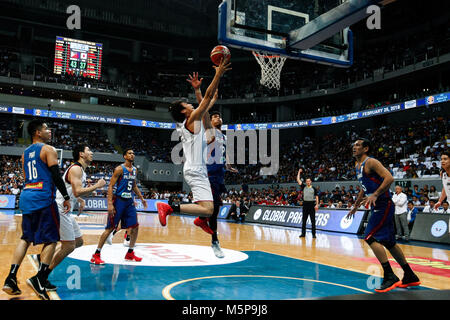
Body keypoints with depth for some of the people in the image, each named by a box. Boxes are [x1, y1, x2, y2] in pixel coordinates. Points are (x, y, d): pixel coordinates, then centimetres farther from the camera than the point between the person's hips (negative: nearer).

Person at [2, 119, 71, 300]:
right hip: (43, 197, -8)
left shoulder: (25, 153, 19)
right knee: (51, 239, -1)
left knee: (26, 238, 14)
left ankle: (10, 279, 9)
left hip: (26, 197, 8)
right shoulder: (48, 150, -4)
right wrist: (66, 197, -8)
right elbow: (56, 175, -12)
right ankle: (38, 279, -9)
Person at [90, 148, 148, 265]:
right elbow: (110, 186, -14)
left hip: (129, 201, 7)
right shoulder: (119, 169, -11)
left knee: (135, 227, 5)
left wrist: (141, 198, 18)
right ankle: (96, 255, 3)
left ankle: (130, 253, 19)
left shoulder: (135, 170, 11)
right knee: (110, 228, -6)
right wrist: (110, 204, -22)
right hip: (118, 200, -7)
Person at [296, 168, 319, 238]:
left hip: (312, 204, -2)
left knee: (313, 220, 0)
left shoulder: (314, 189, 4)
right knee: (304, 220, 5)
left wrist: (317, 204, -8)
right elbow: (298, 180, 5)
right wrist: (299, 172, 5)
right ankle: (303, 233, 12)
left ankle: (313, 234, 5)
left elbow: (316, 197, 3)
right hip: (305, 204, 2)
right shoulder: (304, 187, 9)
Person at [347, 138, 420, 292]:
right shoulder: (357, 166, 15)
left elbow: (389, 178, -25)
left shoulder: (371, 162, -14)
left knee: (370, 237, -15)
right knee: (388, 242, 14)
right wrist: (356, 205, 29)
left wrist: (375, 195, -33)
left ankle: (390, 277, -9)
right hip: (377, 207, 10)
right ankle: (410, 277, 25)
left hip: (383, 205, -10)